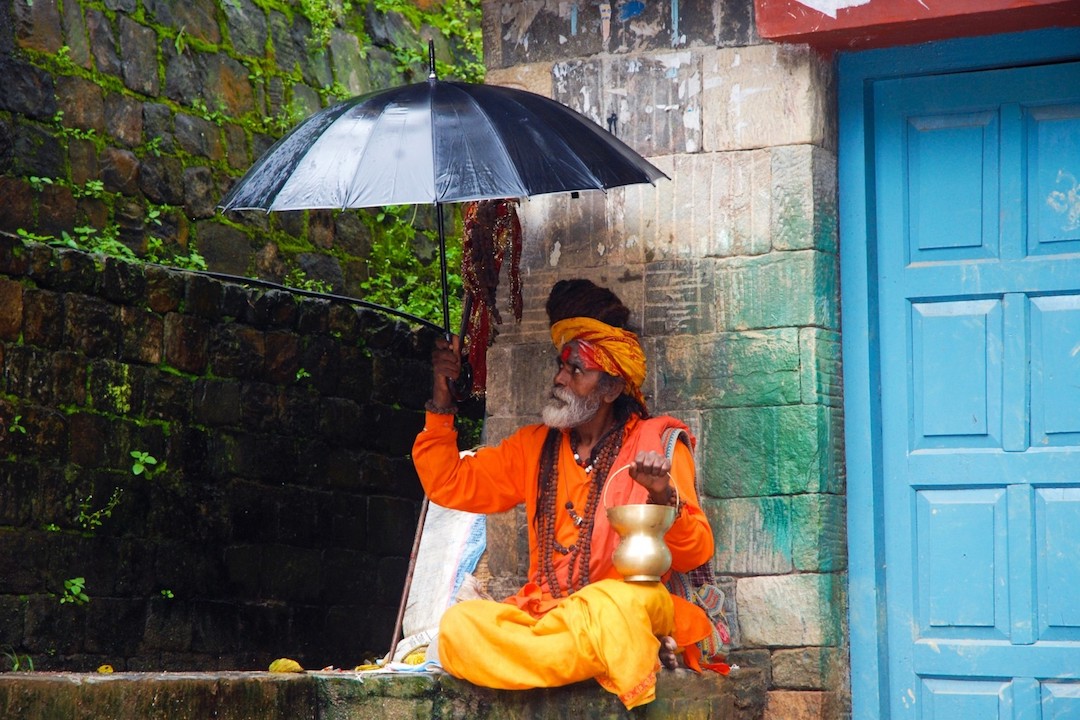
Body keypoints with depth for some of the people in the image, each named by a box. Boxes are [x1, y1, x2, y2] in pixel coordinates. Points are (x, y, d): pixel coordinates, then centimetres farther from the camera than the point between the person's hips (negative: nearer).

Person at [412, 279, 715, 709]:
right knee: (458, 625, -26)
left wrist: (664, 497, -25)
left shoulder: (655, 443, 3)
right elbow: (449, 485, 16)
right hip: (546, 609, 6)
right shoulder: (535, 447, 18)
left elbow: (694, 554, -5)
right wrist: (441, 399, 9)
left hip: (628, 607, -6)